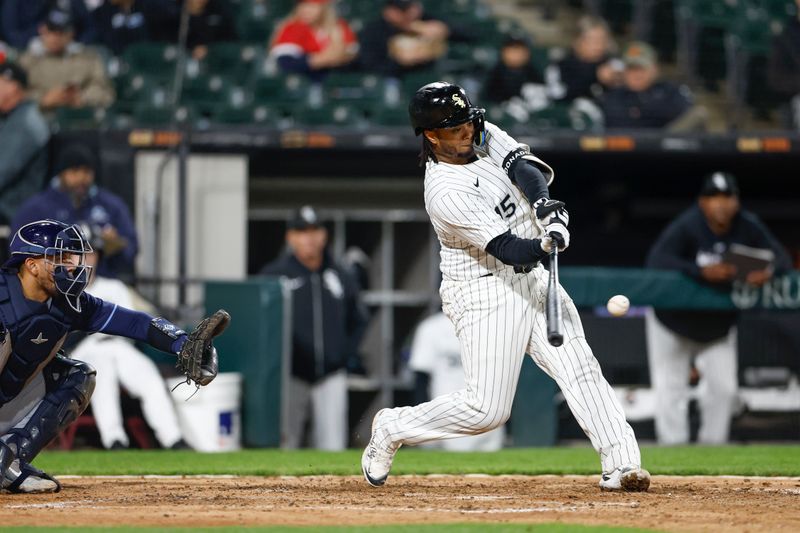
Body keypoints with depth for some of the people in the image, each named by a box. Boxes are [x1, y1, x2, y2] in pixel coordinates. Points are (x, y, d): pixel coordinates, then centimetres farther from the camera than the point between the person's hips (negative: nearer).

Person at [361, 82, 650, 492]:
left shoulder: (483, 137, 1)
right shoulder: (446, 192, -23)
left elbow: (522, 165, -9)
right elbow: (506, 248, -27)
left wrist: (543, 200, -30)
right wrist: (545, 244, -46)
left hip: (531, 279, 7)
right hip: (484, 294, -7)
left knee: (580, 369, -7)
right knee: (486, 408, -6)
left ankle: (620, 465, -13)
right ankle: (392, 428, 15)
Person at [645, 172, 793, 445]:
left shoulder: (748, 227, -14)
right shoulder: (686, 226, -27)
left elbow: (782, 257, -10)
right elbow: (656, 261, -40)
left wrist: (767, 271, -35)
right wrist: (702, 272, -51)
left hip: (719, 328, 4)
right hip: (674, 323, -4)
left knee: (723, 387, 3)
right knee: (671, 389, -1)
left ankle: (712, 447, 18)